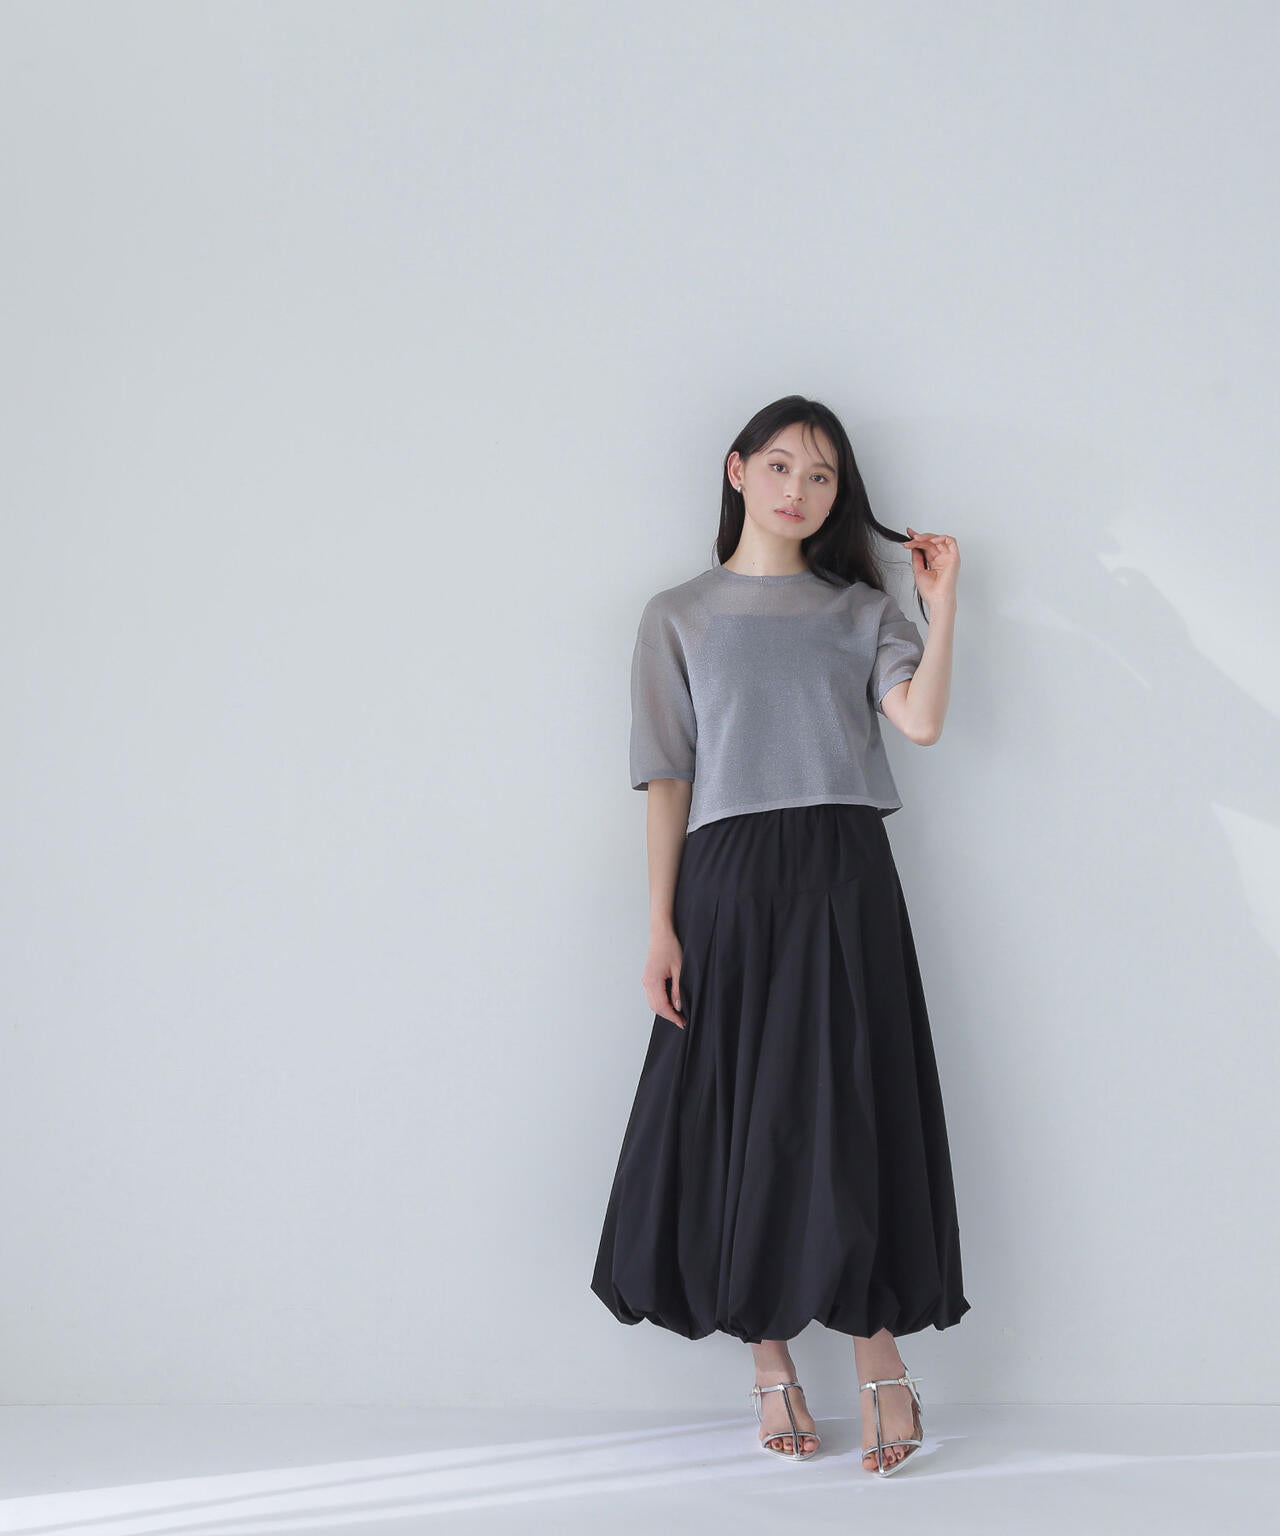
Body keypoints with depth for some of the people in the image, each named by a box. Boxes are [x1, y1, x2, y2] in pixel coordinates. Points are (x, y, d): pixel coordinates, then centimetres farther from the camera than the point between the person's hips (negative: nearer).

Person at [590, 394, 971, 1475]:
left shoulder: (861, 610, 12)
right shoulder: (680, 616, 10)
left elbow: (922, 720, -6)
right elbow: (668, 778, 4)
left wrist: (943, 599, -3)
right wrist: (661, 926, -3)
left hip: (844, 878, 0)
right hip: (729, 877, 0)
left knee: (847, 1112, -3)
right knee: (739, 1119, 1)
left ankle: (880, 1359, 5)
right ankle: (772, 1365, 12)